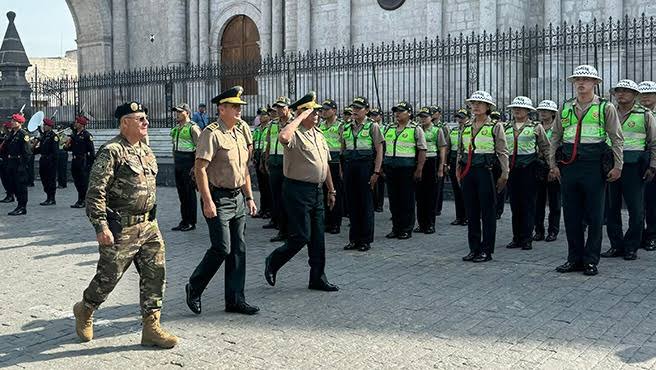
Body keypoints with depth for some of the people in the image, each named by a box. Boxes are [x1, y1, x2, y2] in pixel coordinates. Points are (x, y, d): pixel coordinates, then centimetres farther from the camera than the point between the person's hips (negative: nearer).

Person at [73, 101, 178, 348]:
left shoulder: (146, 151, 12)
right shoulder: (111, 152, -13)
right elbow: (95, 192, -17)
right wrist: (101, 227, -21)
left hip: (149, 225, 7)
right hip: (121, 228, -7)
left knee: (155, 273, 3)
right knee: (109, 276, 5)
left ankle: (151, 328, 11)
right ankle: (85, 310, 33)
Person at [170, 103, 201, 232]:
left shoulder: (192, 127, -10)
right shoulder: (176, 128, 15)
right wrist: (174, 161, 17)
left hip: (188, 162, -8)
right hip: (178, 163, 8)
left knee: (190, 192, -2)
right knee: (181, 192, 11)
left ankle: (191, 222, 5)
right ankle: (184, 220, 19)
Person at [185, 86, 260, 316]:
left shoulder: (240, 134, 14)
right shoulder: (211, 134, -11)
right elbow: (200, 169, -17)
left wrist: (249, 197, 17)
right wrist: (208, 202, -21)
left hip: (238, 198, 8)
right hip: (218, 199, -8)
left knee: (238, 250, 7)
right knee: (222, 248, -9)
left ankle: (235, 299, 14)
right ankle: (194, 288, 12)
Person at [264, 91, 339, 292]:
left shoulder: (319, 135, 15)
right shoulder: (295, 134, -12)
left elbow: (325, 164, 21)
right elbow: (283, 137, -39)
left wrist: (331, 190, 21)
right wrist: (300, 117, -26)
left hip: (317, 191, 8)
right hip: (298, 190, -8)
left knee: (317, 238, 10)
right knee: (301, 236, -6)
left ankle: (318, 278, 19)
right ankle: (273, 262, 18)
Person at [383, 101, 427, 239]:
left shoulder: (416, 129, -2)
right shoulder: (389, 128, 15)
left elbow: (422, 151, -6)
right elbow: (383, 148, 19)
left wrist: (419, 170, -14)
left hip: (407, 168, -5)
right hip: (390, 167, 5)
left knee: (407, 200, 0)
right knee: (393, 199, 8)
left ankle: (407, 230, 8)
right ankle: (396, 228, 18)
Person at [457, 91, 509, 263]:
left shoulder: (495, 126, -1)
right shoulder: (466, 126, 13)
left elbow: (503, 152, -2)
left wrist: (504, 175, -6)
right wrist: (459, 170, 16)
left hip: (485, 171, -5)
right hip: (467, 172, 5)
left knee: (487, 212, 1)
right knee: (471, 212, 8)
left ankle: (486, 250, 7)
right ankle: (474, 249, 16)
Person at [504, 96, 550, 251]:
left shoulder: (536, 127, 3)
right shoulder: (506, 128, 12)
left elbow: (546, 148, 6)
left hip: (528, 168, -3)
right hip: (511, 168, 4)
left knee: (528, 203, -2)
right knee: (515, 204, 7)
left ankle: (527, 239, 3)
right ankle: (516, 238, 14)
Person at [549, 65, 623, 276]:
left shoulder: (605, 107, 3)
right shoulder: (565, 108, 13)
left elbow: (617, 139, 2)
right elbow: (555, 138, 15)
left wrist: (617, 166, -4)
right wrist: (553, 164, 8)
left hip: (594, 165, -3)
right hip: (568, 165, 4)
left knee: (594, 216, 2)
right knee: (571, 214, 7)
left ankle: (591, 260, 10)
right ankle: (574, 258, 17)